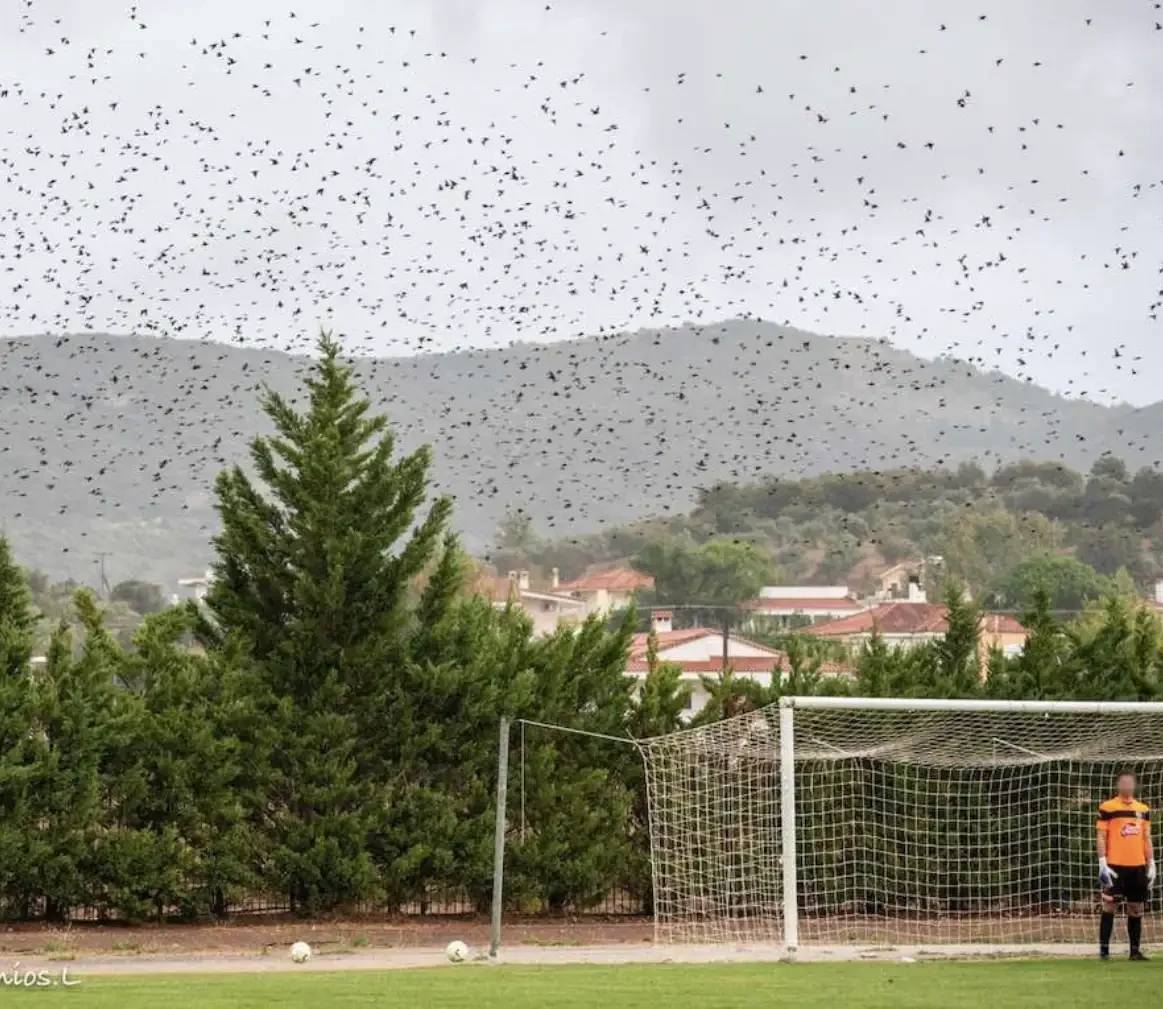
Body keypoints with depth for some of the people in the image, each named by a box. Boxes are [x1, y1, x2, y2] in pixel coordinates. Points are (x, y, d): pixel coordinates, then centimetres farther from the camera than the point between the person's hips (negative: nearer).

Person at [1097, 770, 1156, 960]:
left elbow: (1147, 839, 16)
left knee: (1136, 909, 6)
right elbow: (1101, 837, -4)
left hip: (1137, 866, 4)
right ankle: (1104, 949, -1)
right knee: (1108, 906, -5)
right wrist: (1103, 864, -11)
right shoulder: (1107, 807, -3)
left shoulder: (1143, 809, 12)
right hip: (1115, 866, -4)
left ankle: (1135, 950, 13)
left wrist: (1151, 865, 10)